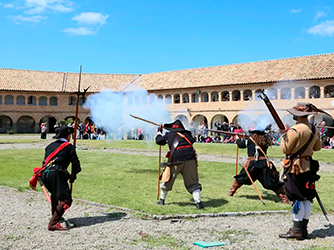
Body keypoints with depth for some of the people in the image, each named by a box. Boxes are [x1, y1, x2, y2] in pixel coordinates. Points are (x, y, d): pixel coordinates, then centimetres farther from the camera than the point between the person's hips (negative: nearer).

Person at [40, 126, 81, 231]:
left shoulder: (50, 146, 24)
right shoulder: (69, 147, 8)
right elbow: (76, 164, 10)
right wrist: (73, 175, 27)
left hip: (44, 174, 7)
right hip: (56, 174, -7)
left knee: (55, 194, 34)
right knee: (66, 200, -8)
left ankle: (54, 215, 43)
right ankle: (53, 224, -21)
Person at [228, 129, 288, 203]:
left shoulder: (250, 140, -1)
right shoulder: (265, 139, 8)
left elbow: (241, 144, 11)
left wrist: (238, 139, 35)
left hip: (252, 162, -1)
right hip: (264, 163, 2)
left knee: (240, 179, 18)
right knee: (273, 183, 2)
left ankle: (231, 192, 28)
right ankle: (284, 198, -1)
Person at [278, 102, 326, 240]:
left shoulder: (295, 130, -19)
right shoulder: (314, 129, 6)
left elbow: (285, 149, -14)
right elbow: (317, 147, 19)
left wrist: (283, 135, -1)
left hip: (295, 167, -7)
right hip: (308, 166, 8)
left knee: (297, 199, -2)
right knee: (306, 199, 11)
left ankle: (297, 230, 4)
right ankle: (304, 229, 19)